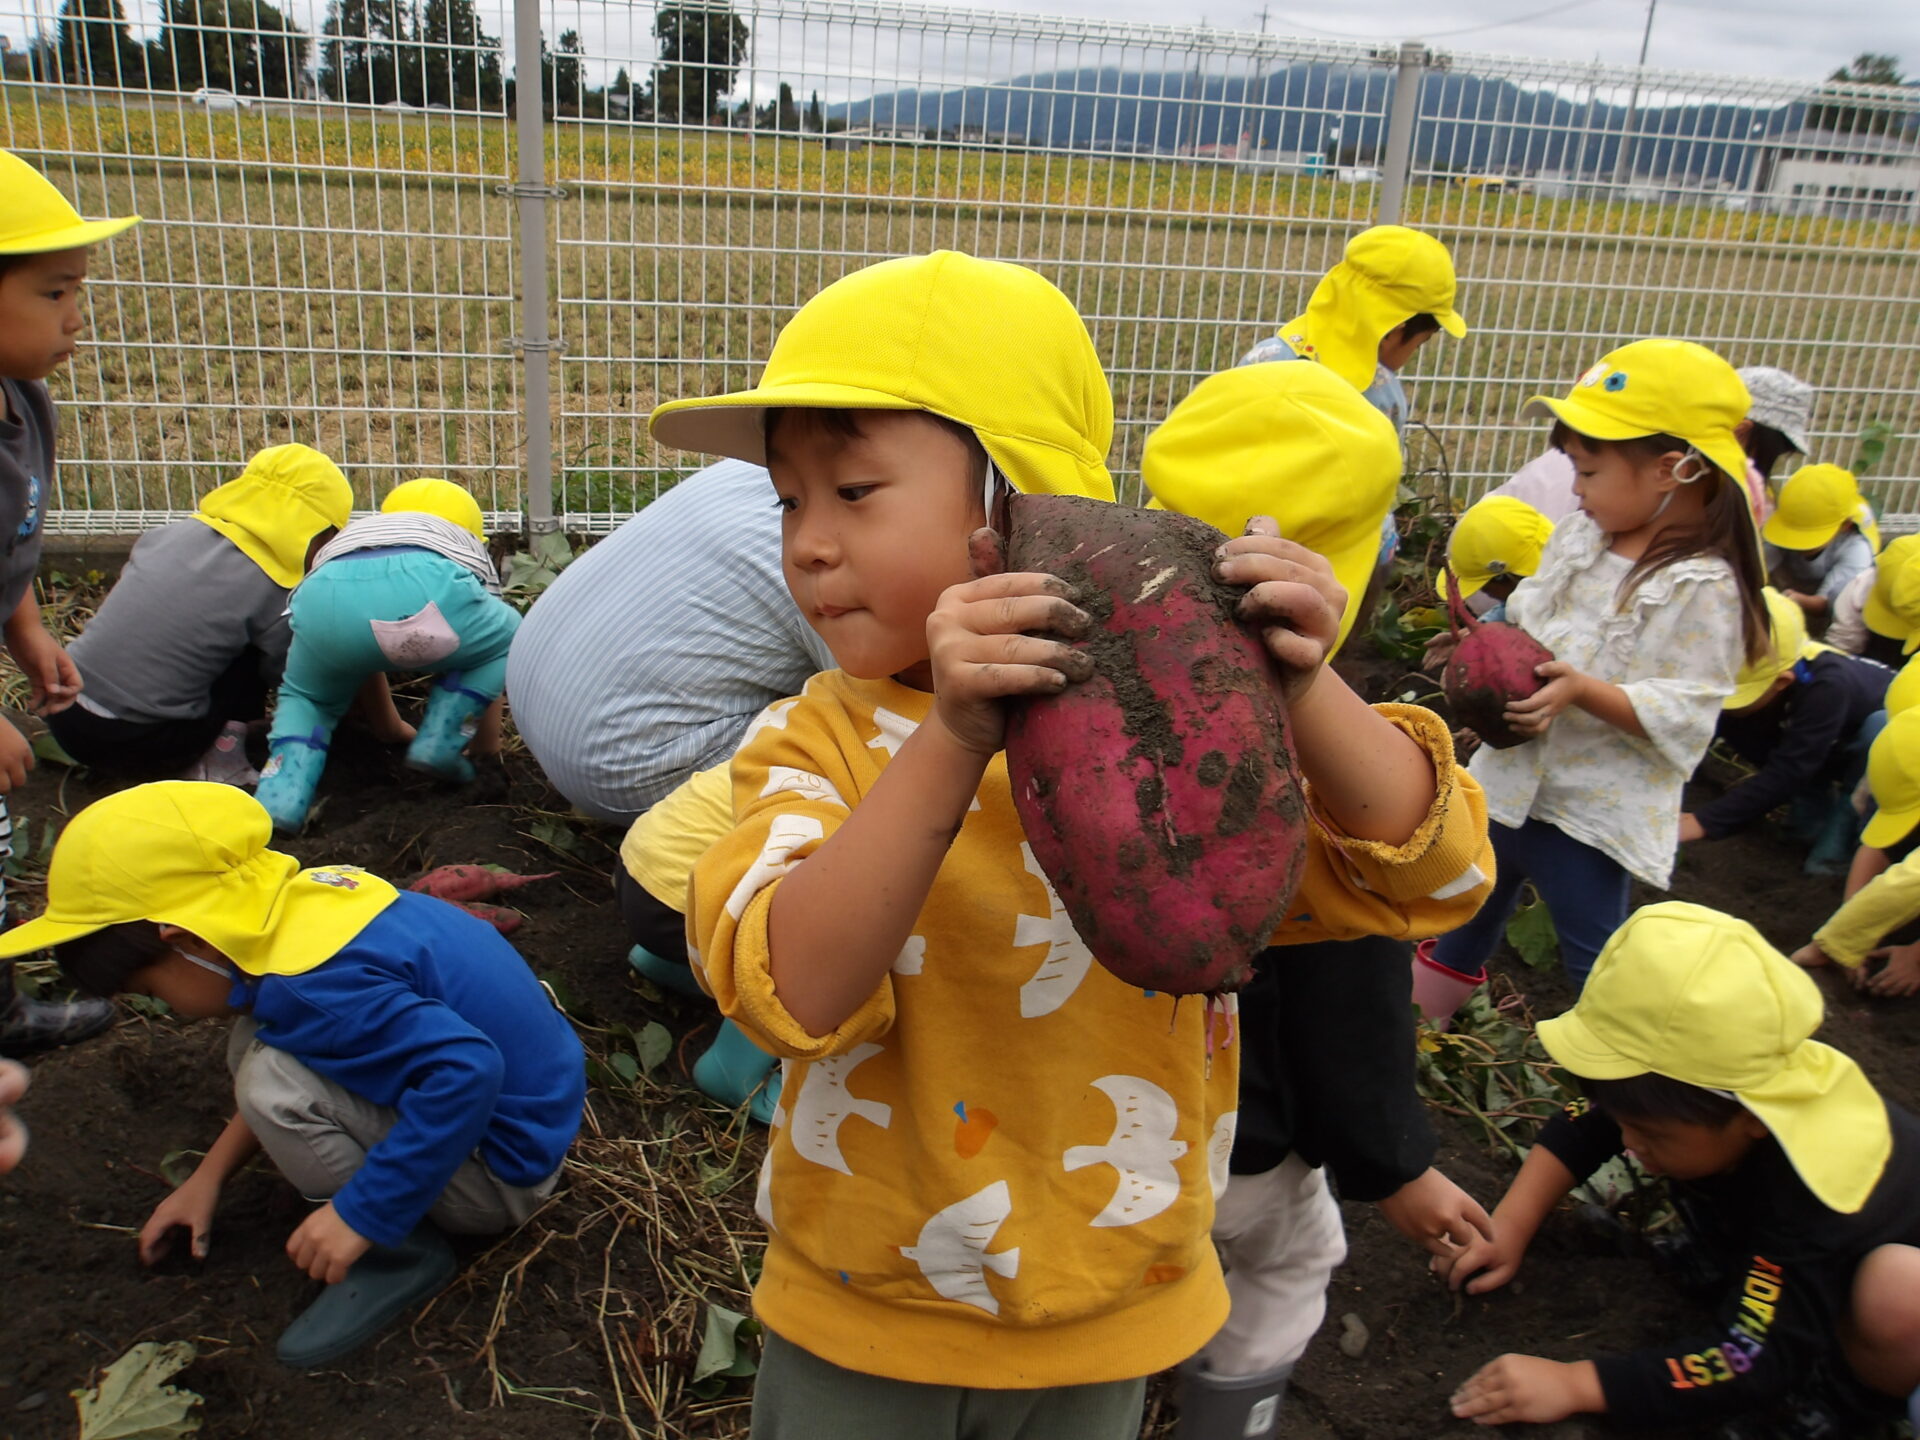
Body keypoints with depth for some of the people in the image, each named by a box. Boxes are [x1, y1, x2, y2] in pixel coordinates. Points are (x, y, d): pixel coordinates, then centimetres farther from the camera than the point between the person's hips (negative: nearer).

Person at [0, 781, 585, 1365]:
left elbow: (465, 1071, -38)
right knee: (259, 1045, 6)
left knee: (274, 1083, -22)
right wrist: (209, 1175, 18)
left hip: (503, 1169, -9)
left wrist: (359, 1214, -28)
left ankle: (404, 1255, -4)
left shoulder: (307, 986, -29)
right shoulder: (304, 897, 0)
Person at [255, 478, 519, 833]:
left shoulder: (348, 538, 48)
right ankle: (439, 742, 14)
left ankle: (281, 800, 8)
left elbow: (363, 662, 54)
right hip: (427, 588, -3)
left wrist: (392, 727, 68)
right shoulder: (471, 551, 41)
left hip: (324, 597, 3)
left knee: (304, 696, 33)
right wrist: (488, 750, 51)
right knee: (508, 638, 29)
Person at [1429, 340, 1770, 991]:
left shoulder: (1703, 587, -20)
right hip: (1512, 777, 8)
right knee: (1473, 907, 25)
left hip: (1593, 808, -8)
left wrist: (1582, 689, -33)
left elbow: (1685, 715, -23)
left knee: (1594, 957, 6)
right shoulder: (1578, 536, 1)